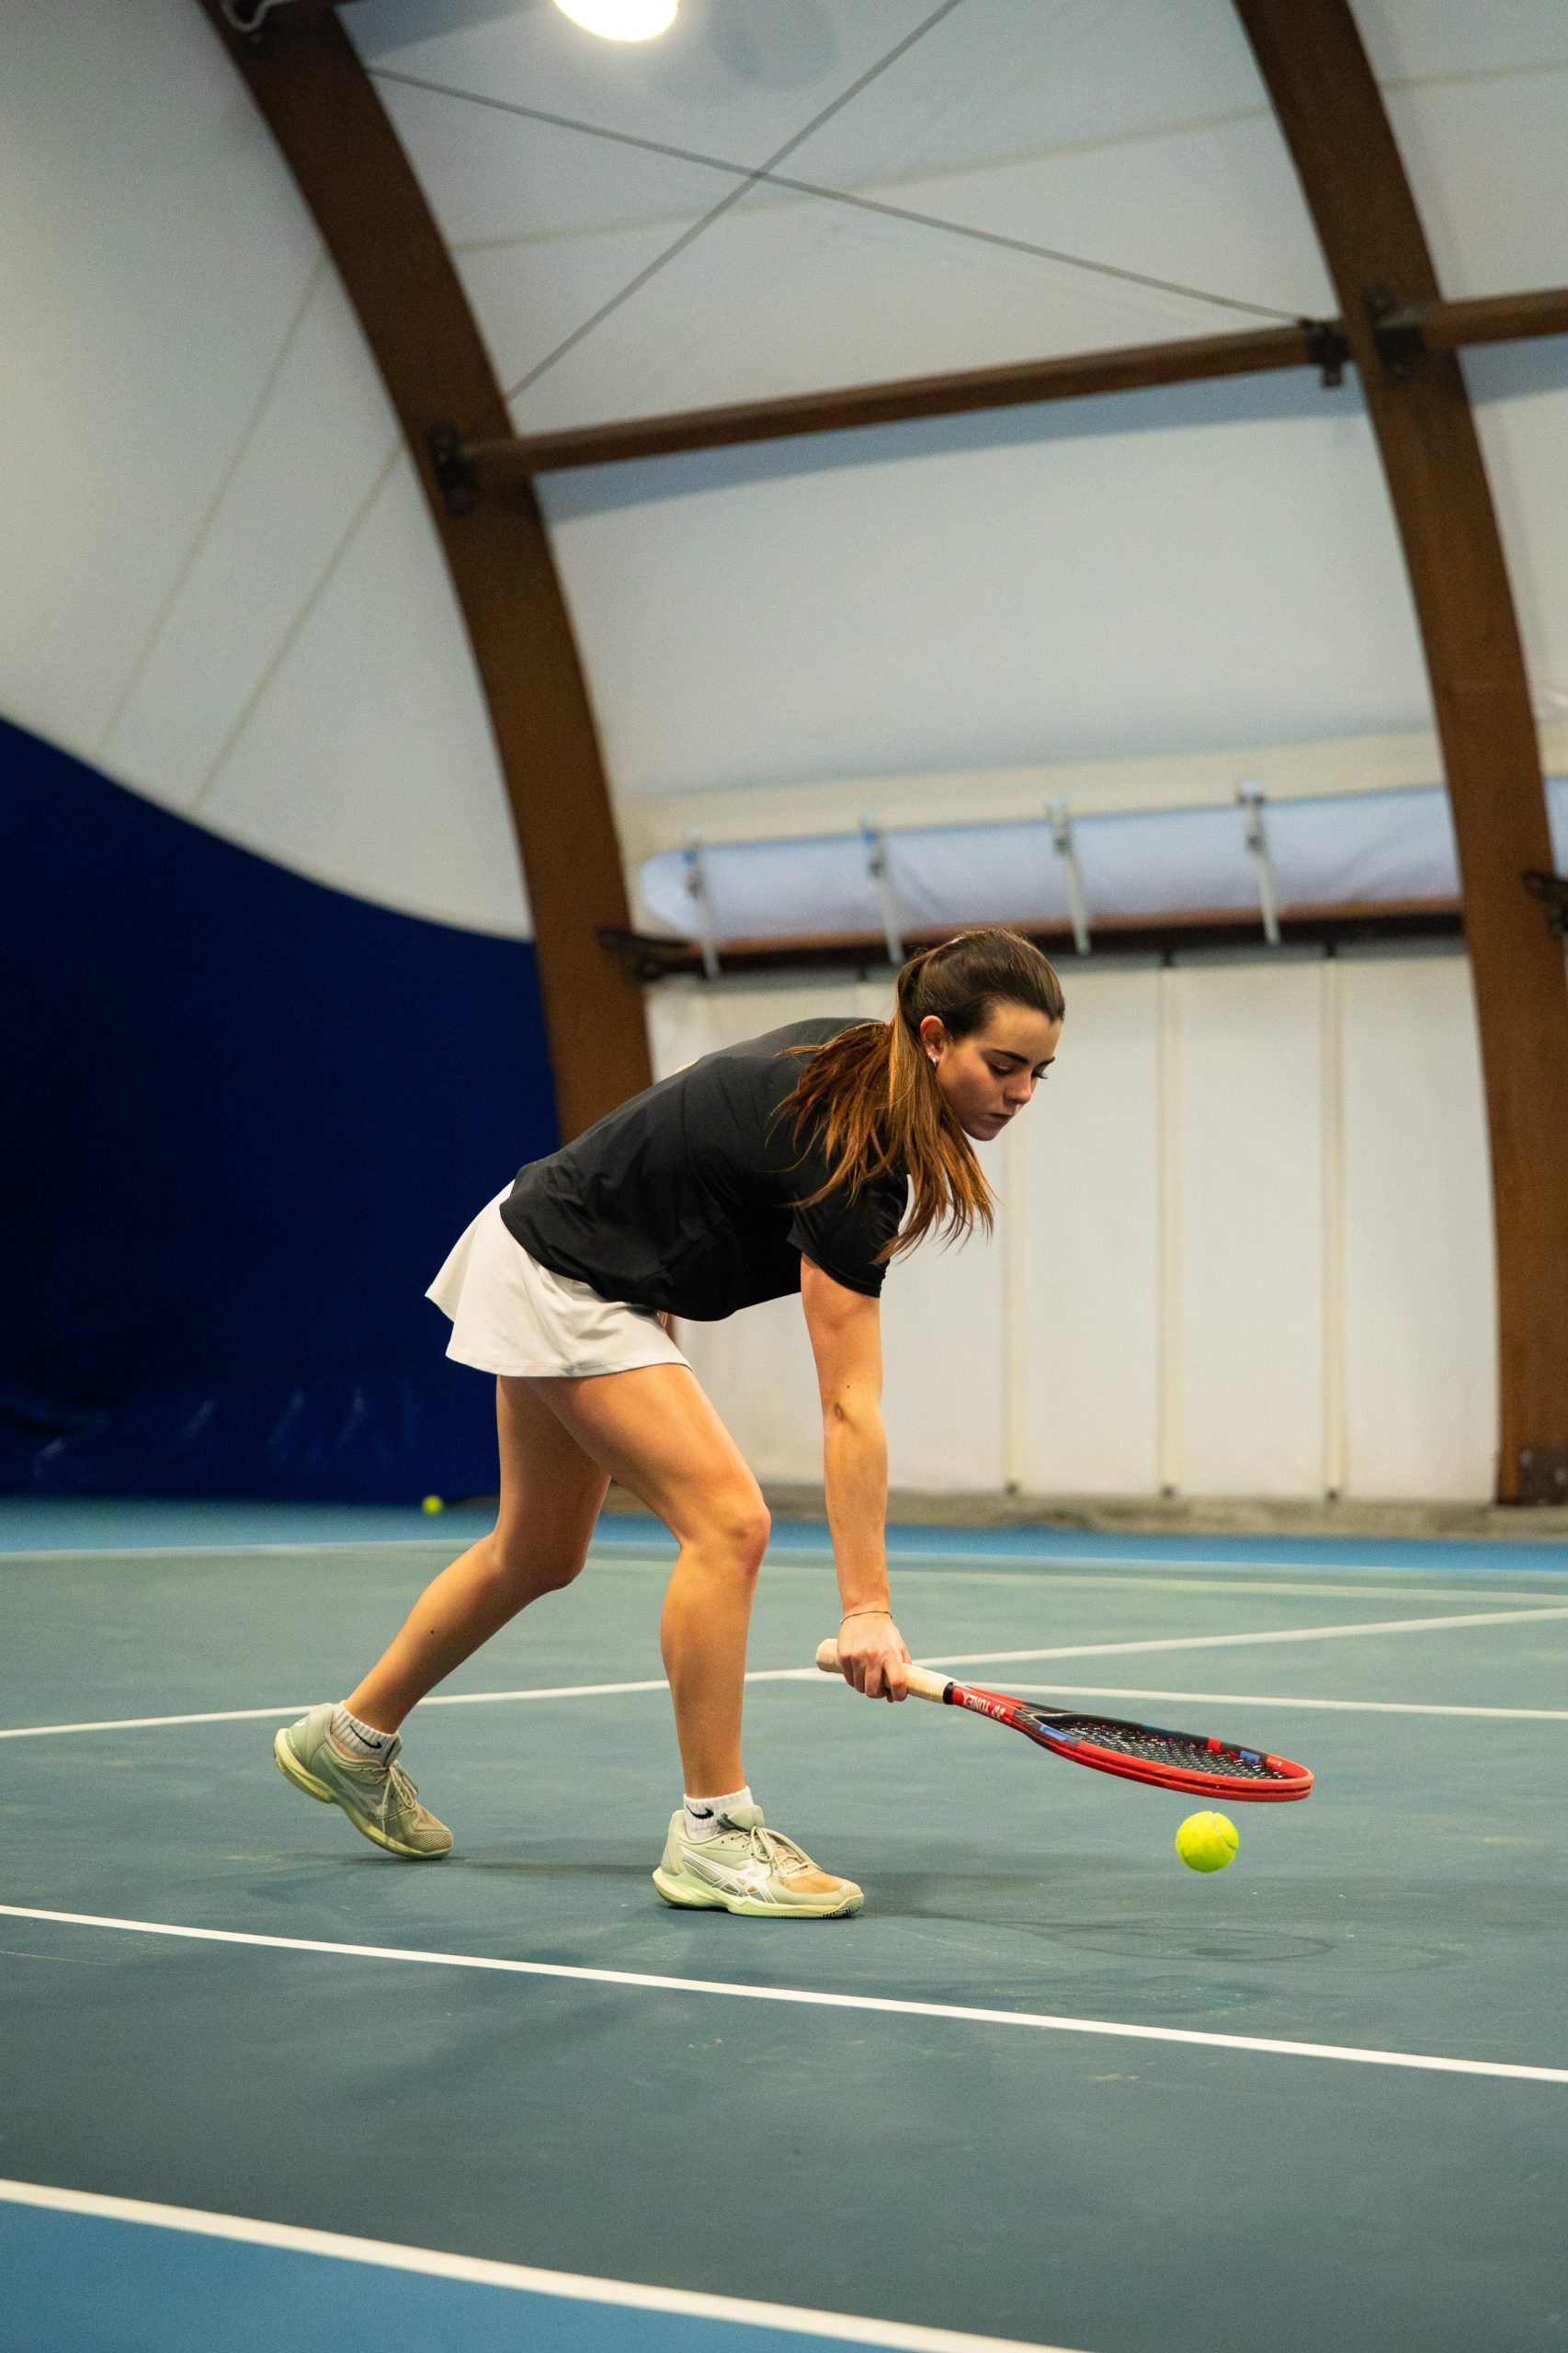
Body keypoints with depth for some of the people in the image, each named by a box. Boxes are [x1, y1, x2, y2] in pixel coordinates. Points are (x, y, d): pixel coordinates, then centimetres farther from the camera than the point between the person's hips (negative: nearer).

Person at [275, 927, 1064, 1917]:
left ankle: (351, 1737, 38)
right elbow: (851, 1409, -32)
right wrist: (868, 1607, -32)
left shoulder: (848, 1058, -5)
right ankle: (711, 1834, -11)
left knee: (538, 1556, 20)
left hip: (559, 1262, 10)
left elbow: (687, 1098, 13)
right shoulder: (850, 1149, -31)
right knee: (728, 1519, -19)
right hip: (560, 1281, -10)